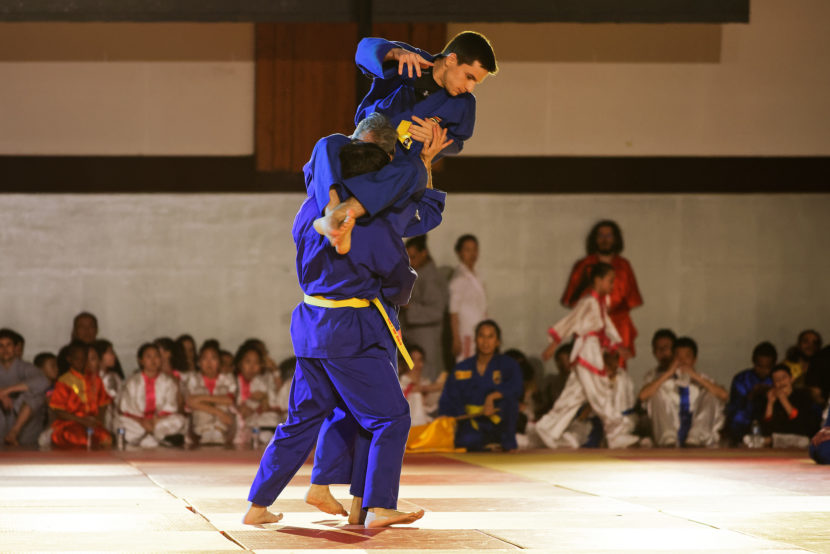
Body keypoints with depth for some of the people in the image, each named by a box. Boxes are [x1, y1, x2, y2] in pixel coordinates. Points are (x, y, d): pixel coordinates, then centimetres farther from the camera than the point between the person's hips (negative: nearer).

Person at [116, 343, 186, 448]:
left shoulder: (168, 382, 9)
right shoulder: (132, 382, 6)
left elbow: (170, 408, 0)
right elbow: (126, 409, -3)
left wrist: (157, 419, -19)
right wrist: (142, 421, -21)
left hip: (161, 421, 0)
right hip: (137, 422, 0)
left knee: (179, 420, -29)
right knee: (121, 421, -31)